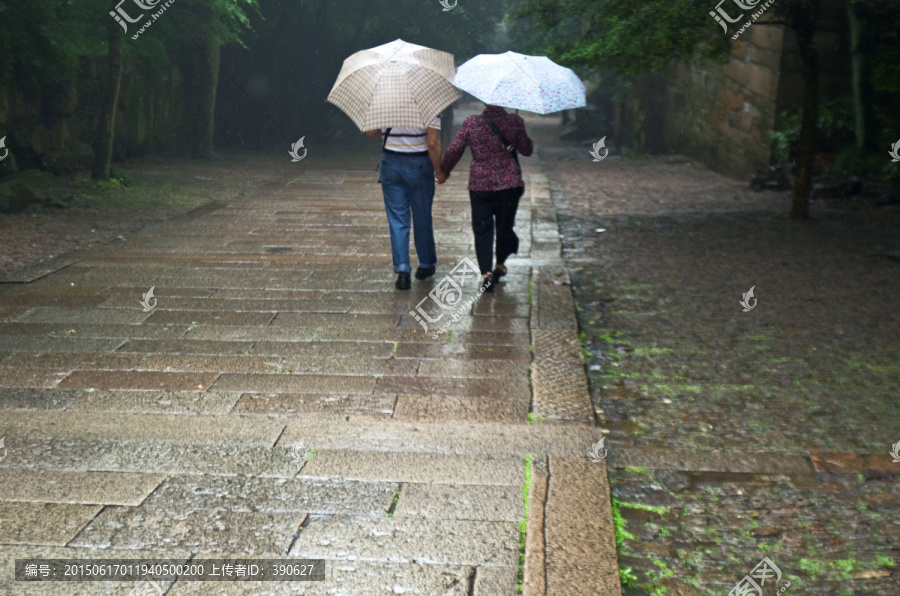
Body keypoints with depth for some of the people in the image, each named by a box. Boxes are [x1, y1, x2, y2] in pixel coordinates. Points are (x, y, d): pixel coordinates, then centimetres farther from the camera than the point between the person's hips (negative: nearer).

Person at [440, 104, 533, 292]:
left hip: (480, 186, -1)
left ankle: (486, 272, -11)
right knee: (505, 225, 18)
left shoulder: (470, 123, -5)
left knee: (482, 230, 4)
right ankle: (500, 265, 35)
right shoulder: (515, 122, -4)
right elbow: (527, 149, 6)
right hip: (510, 184, 1)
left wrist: (444, 170, 15)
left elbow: (454, 150, -1)